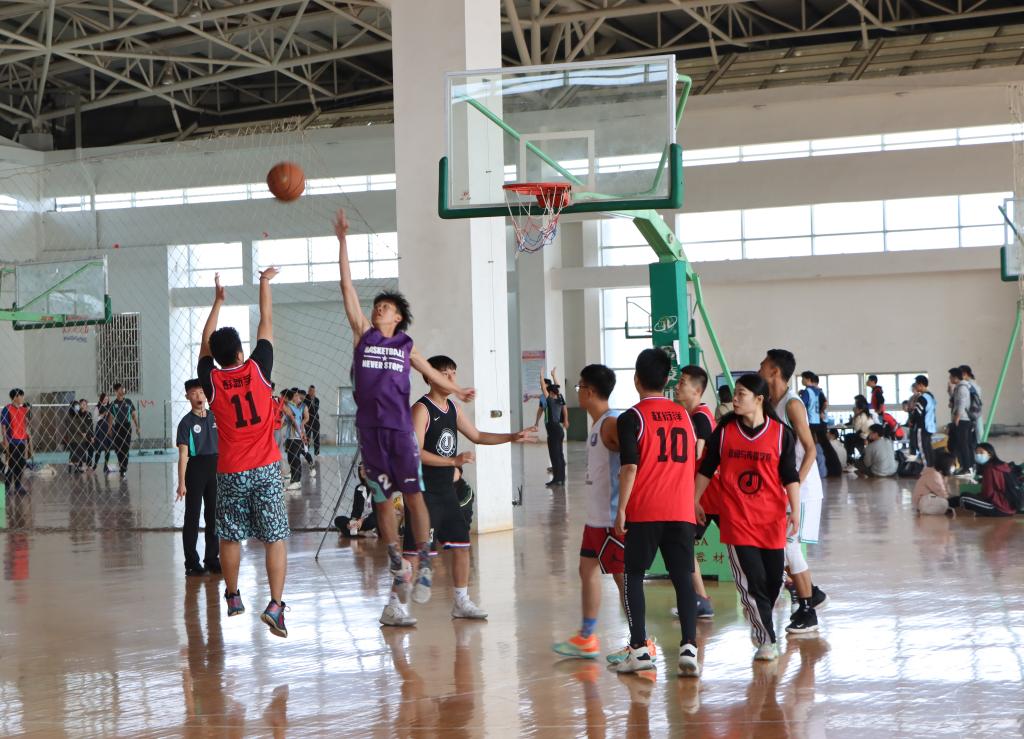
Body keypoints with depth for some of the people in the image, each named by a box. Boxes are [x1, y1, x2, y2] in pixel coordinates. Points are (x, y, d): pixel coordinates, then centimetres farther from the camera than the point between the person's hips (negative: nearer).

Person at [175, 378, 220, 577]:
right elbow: (183, 454, -10)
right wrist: (181, 483, -15)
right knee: (192, 517, 0)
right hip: (195, 468, -5)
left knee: (214, 516, 10)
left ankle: (212, 559, 20)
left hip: (215, 468, 5)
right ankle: (192, 563, 4)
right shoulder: (186, 422, -6)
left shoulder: (215, 418, 8)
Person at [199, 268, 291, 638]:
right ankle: (275, 604, -13)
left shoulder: (212, 381, -1)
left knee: (230, 537, 15)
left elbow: (205, 344, 16)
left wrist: (218, 301, 24)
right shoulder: (257, 370, -4)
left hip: (230, 472, 2)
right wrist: (265, 284, 19)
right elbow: (266, 325, 8)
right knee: (275, 538, -2)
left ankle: (233, 598, 27)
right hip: (266, 468, -1)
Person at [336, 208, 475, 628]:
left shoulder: (406, 346, 12)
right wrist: (342, 241, 2)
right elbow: (347, 286, 6)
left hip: (400, 427, 0)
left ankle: (424, 563, -4)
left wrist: (457, 391, 22)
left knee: (413, 495, -8)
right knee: (383, 499, 3)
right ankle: (396, 560, 13)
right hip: (369, 428, 0)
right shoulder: (363, 334, 9)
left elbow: (431, 372, 27)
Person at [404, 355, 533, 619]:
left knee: (461, 545, 10)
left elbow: (477, 436, 23)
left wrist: (512, 437, 16)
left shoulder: (452, 407, 11)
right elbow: (415, 452, -23)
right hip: (424, 492, -8)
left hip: (446, 491, 8)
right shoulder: (421, 409, -15)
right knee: (413, 552, -7)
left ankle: (461, 602, 22)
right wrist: (454, 461, -25)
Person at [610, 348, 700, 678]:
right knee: (683, 577, 4)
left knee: (633, 576, 7)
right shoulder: (684, 415, 12)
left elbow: (629, 468, -12)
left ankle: (639, 650, 2)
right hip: (682, 511, 4)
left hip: (644, 511, -4)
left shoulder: (631, 418, -5)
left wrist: (621, 509, -8)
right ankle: (689, 648, -7)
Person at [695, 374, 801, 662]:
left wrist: (795, 511, -8)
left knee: (774, 578, 7)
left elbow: (790, 476, -1)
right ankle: (765, 640, 1)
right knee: (750, 580, -7)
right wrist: (695, 500, 11)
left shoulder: (781, 433, -2)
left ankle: (761, 624, 31)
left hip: (772, 518, 0)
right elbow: (707, 468, 11)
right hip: (736, 517, 0)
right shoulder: (724, 430, 2)